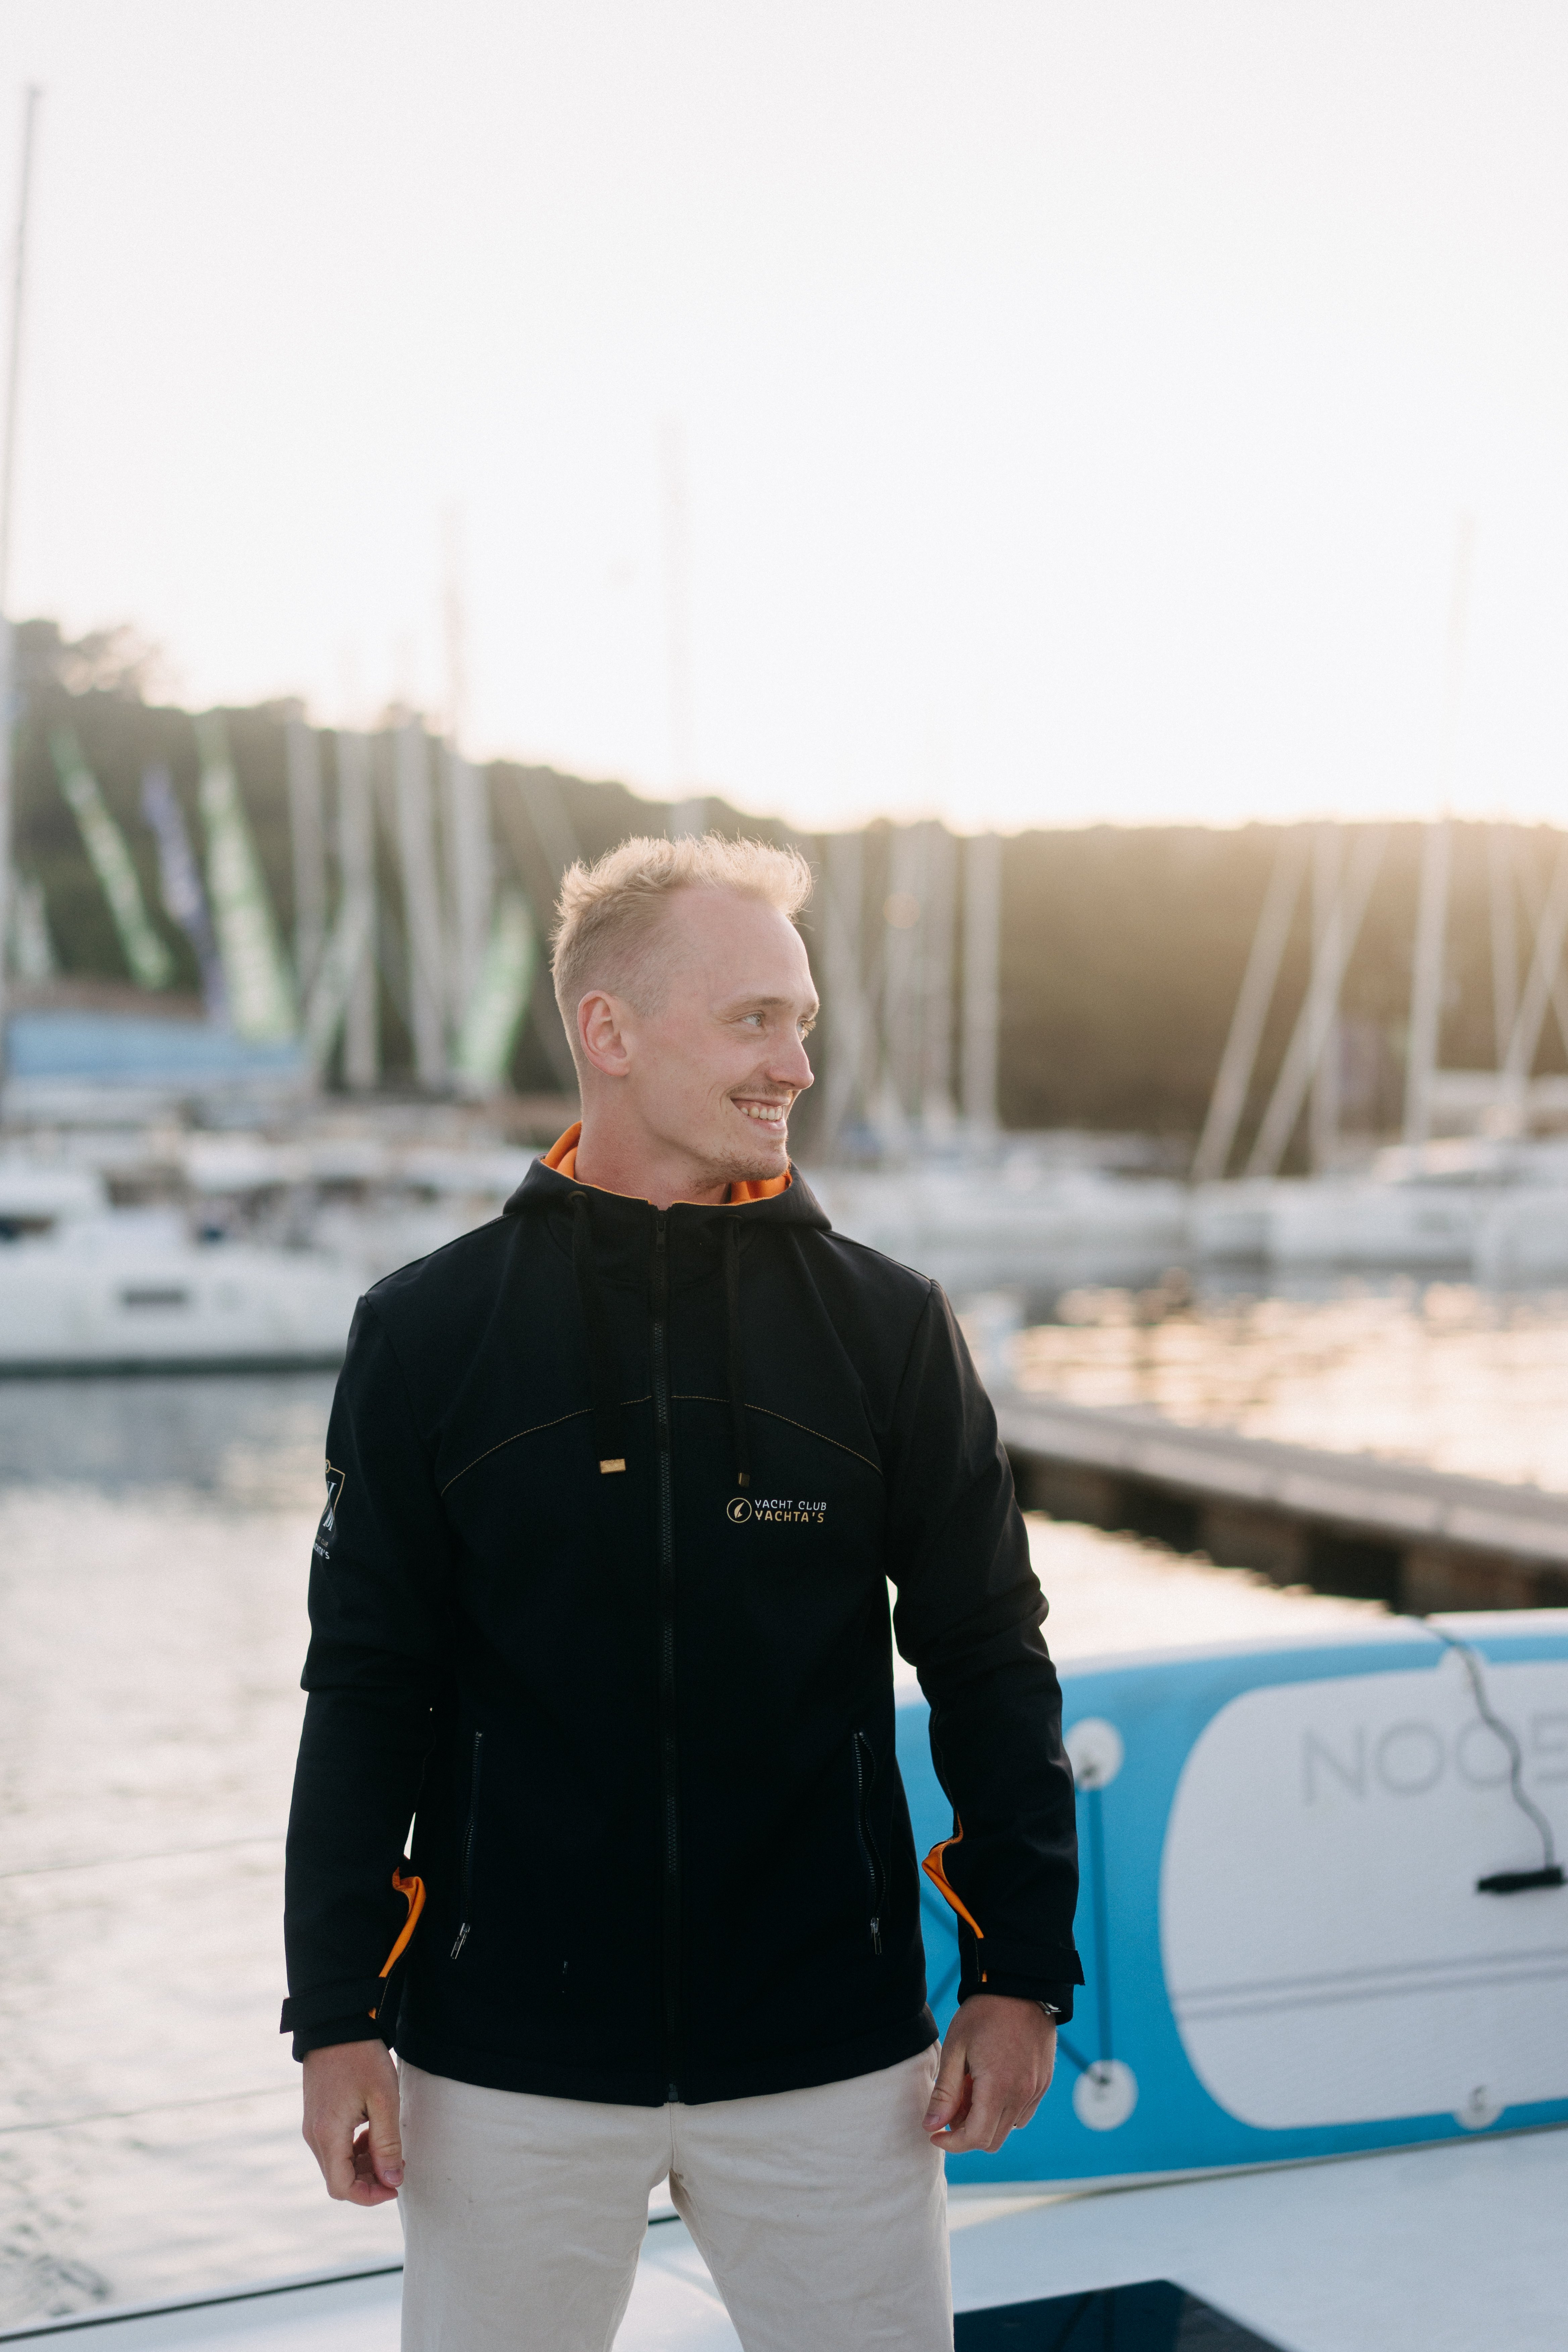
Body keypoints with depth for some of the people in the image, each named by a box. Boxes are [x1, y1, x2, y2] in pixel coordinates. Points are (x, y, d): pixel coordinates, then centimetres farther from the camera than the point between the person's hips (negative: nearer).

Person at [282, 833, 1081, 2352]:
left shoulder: (887, 1327, 1)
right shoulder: (429, 1331, -1)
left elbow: (988, 1662, 6)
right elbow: (365, 1691, 2)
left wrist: (1019, 1972, 2)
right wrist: (339, 2015, -1)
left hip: (831, 2060, 1)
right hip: (511, 2067, -1)